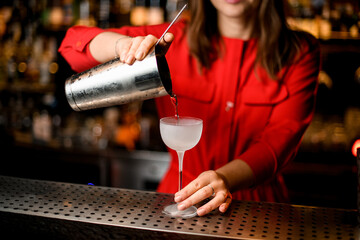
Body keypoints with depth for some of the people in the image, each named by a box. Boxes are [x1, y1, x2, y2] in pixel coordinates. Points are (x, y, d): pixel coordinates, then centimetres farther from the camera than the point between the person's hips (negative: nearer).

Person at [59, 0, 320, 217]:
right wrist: (124, 44, -16)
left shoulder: (299, 52, 5)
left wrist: (225, 178, -26)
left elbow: (281, 138, -8)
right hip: (176, 199, 0)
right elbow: (75, 41, 5)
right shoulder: (175, 39, 7)